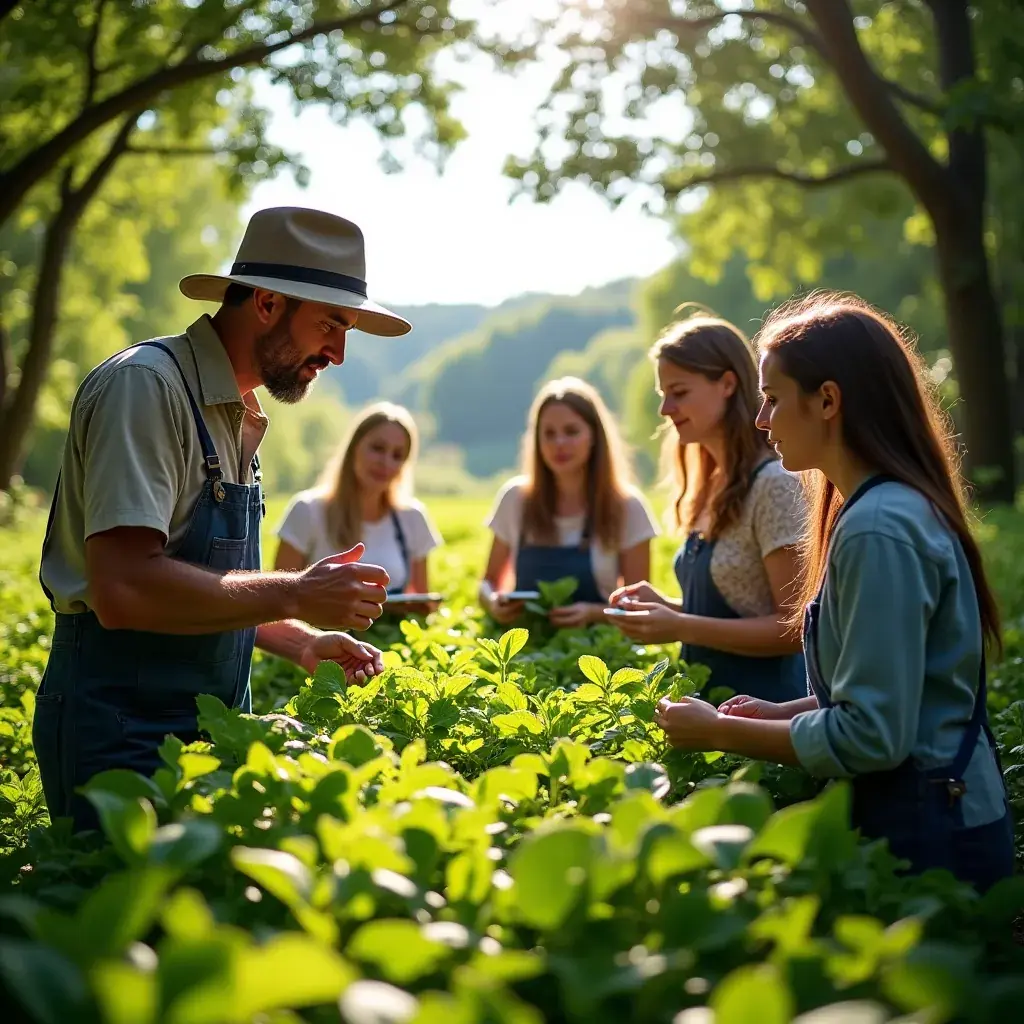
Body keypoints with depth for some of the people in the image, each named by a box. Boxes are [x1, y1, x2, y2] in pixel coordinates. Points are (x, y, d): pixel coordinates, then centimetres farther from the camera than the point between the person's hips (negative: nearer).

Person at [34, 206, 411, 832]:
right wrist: (293, 596, -19)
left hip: (211, 724, 9)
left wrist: (301, 641, 7)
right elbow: (124, 590, -27)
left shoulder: (238, 414, 14)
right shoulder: (145, 386, -15)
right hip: (125, 728, -9)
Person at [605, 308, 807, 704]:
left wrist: (681, 628, -22)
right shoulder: (714, 486, 8)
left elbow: (797, 628, -18)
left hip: (762, 704, -8)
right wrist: (666, 606, 0)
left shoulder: (774, 482, -16)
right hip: (709, 699, 8)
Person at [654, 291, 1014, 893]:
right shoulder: (881, 507, 10)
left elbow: (871, 735, -24)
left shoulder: (879, 529, -22)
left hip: (925, 839, -9)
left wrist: (721, 733, -14)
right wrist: (781, 712, 7)